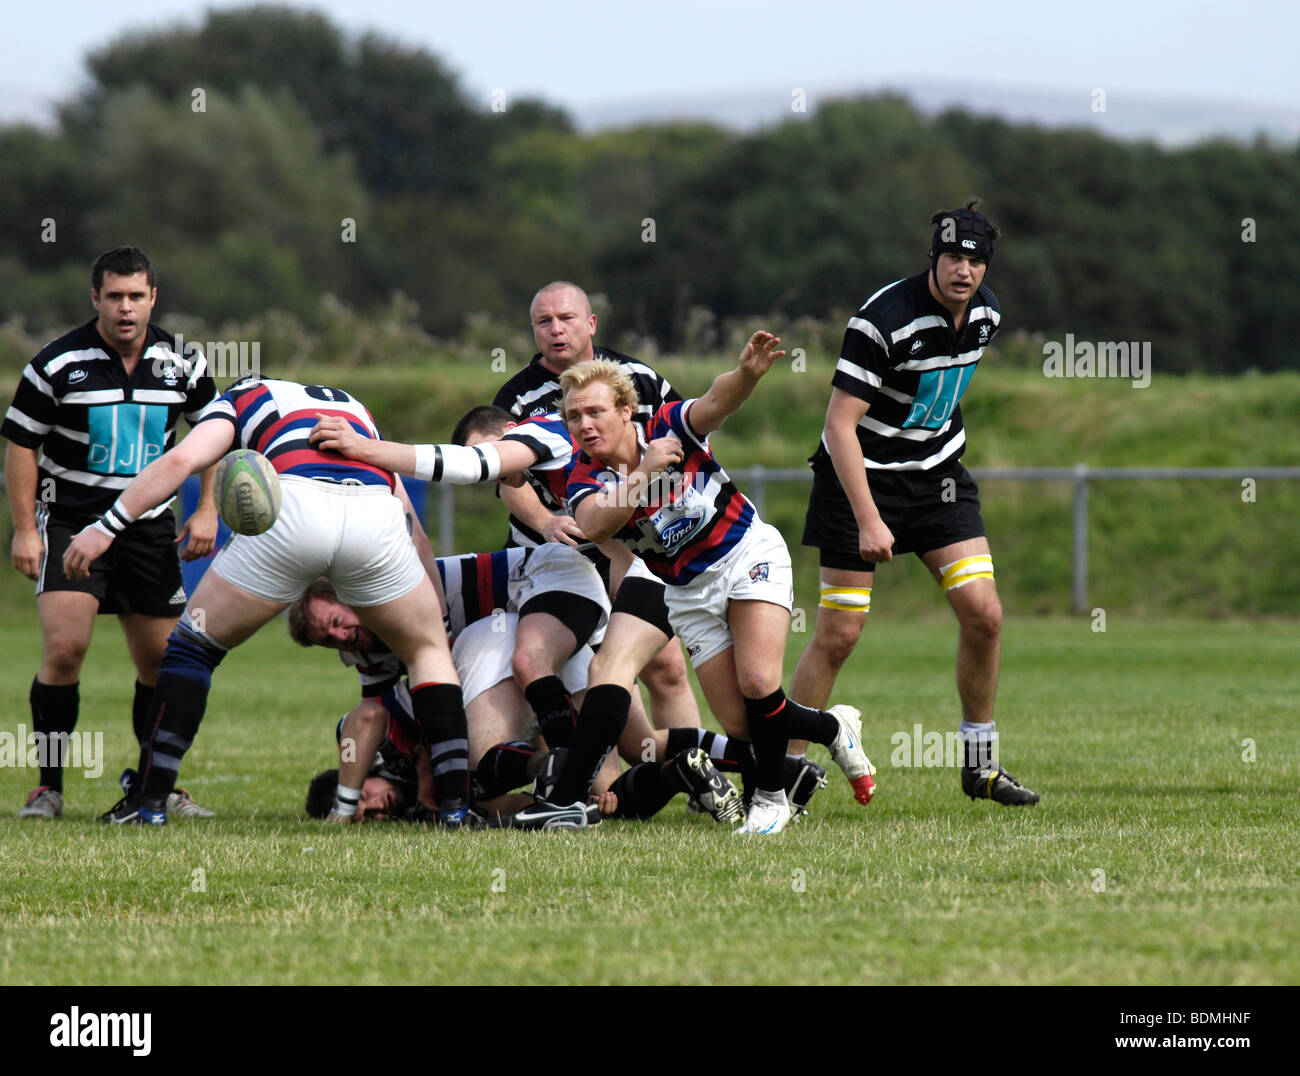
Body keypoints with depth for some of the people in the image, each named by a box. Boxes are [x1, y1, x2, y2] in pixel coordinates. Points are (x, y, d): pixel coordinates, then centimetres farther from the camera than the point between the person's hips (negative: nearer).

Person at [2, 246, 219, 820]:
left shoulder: (180, 362, -1)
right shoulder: (56, 364, -11)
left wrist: (207, 511, 5)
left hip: (149, 526, 4)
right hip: (70, 522, -4)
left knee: (162, 661, 4)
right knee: (64, 647, -18)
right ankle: (48, 787, -7)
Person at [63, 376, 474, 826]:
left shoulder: (239, 399, 31)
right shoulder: (354, 407, 42)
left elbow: (181, 460, 10)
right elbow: (412, 529, 37)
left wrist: (106, 527, 11)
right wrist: (438, 611, 40)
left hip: (296, 506, -2)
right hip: (375, 514, 3)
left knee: (193, 643, 17)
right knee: (428, 649, 26)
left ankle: (149, 803, 12)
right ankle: (454, 804, 13)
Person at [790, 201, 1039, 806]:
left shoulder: (985, 312, -1)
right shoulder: (884, 320, -25)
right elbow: (840, 423, -24)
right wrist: (868, 519, -27)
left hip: (936, 472, 6)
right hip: (861, 477, -6)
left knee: (983, 613, -6)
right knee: (838, 635, -7)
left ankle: (980, 765, 8)